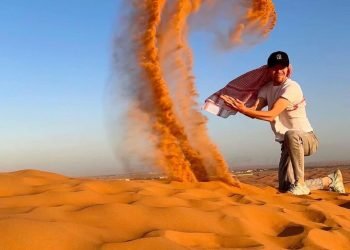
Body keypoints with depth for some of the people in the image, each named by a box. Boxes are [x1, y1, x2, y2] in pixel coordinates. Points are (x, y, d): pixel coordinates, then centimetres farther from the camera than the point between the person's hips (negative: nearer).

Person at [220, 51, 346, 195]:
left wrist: (243, 110, -34)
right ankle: (329, 181, 26)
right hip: (290, 144, 8)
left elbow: (271, 115, -29)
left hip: (307, 139, -7)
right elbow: (254, 111, -9)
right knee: (285, 187, 3)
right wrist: (236, 105, -26)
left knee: (291, 135, -43)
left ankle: (300, 183, -27)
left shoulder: (291, 87, -20)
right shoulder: (266, 89, 5)